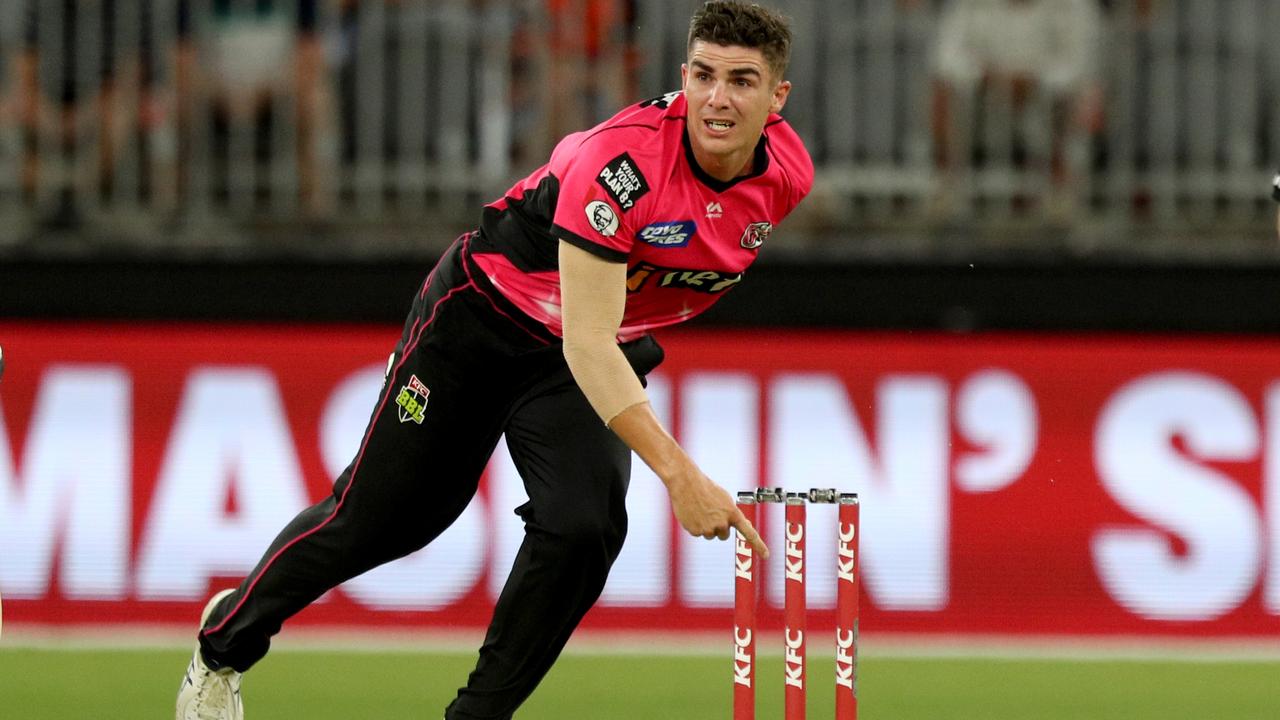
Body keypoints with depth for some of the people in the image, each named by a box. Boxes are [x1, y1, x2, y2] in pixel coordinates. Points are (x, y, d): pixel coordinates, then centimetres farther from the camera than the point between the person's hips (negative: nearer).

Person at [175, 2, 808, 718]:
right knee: (373, 516, 8)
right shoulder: (624, 158, -37)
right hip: (486, 311, -5)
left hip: (606, 354, 5)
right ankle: (227, 641, 35)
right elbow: (586, 343, -39)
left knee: (583, 526, -20)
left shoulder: (787, 174, -16)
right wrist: (678, 472, -45)